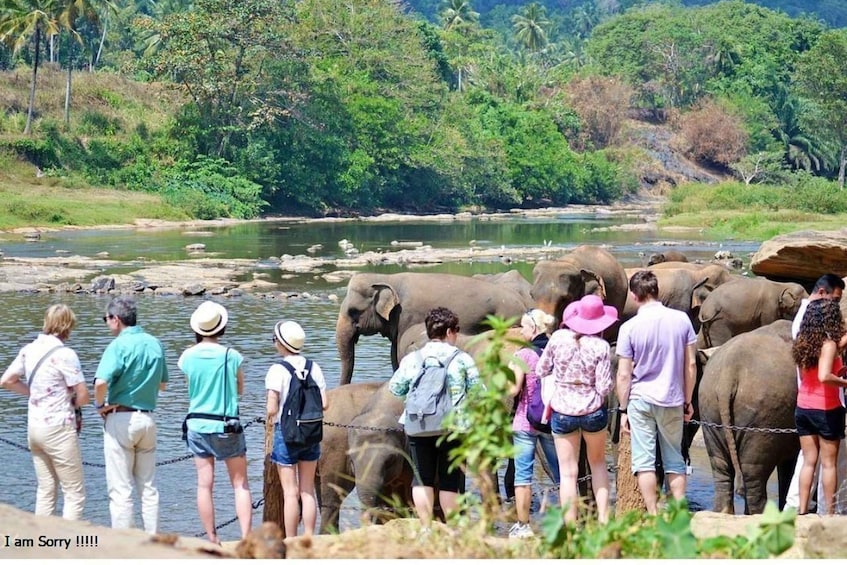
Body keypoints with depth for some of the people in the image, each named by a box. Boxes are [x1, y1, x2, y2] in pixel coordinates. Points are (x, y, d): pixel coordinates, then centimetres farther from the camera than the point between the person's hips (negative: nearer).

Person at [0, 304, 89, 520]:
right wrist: (69, 403, 6)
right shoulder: (64, 354, -16)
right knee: (74, 493, 0)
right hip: (58, 428, -7)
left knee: (45, 491, 15)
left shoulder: (29, 350, 4)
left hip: (34, 427, 7)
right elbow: (83, 396, -15)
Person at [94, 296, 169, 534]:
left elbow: (101, 382, -27)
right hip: (148, 418, 6)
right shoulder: (155, 344, 6)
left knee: (120, 490, -1)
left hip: (120, 418, -6)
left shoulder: (119, 346, -14)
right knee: (148, 487, 14)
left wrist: (100, 404, -10)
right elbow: (162, 383, 18)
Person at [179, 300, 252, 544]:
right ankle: (246, 537, -4)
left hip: (197, 425, 2)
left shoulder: (187, 356, -4)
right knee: (240, 484, 5)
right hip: (227, 427, -2)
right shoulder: (231, 356, -10)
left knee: (204, 484, 6)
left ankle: (212, 540, 8)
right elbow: (240, 389, 3)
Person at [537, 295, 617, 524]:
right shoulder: (600, 346, -12)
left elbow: (541, 371, 3)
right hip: (593, 411, 0)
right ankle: (603, 518, 18)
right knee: (598, 463, 22)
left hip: (563, 411, 0)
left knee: (568, 473, 6)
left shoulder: (558, 338, -8)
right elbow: (604, 387, -13)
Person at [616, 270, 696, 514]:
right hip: (673, 401, 3)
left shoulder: (630, 327, -9)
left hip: (641, 400, -3)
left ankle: (653, 517, -1)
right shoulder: (681, 320, -2)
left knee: (644, 461, 2)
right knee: (674, 461, 11)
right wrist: (688, 401, 13)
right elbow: (691, 365, 3)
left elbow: (624, 375, -7)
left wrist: (623, 410, 2)